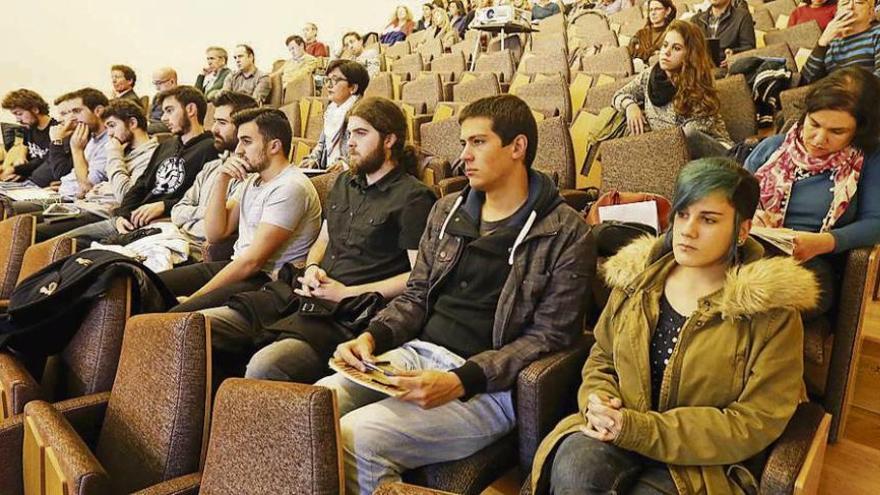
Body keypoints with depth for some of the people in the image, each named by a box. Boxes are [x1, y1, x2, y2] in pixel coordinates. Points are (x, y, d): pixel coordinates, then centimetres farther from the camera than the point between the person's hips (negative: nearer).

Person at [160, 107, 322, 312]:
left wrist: (194, 298, -16)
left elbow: (252, 261, -20)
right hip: (237, 266, 9)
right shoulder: (252, 179, 14)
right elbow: (214, 234, 11)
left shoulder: (290, 187, -16)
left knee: (178, 315, -26)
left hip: (266, 280, -9)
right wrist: (222, 180, -1)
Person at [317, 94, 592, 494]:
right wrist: (371, 337, -3)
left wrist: (459, 382, -19)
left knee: (356, 437, -25)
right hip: (415, 354, 6)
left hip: (488, 386, -5)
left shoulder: (564, 232, -4)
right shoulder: (447, 210, 14)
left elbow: (549, 336, -8)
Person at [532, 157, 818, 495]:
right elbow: (601, 359, 15)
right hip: (620, 429, 2)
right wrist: (596, 401, -10)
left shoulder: (771, 308, -9)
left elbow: (756, 423, -12)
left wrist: (640, 429, -18)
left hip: (705, 461, -2)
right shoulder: (639, 277, 4)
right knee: (574, 463, -31)